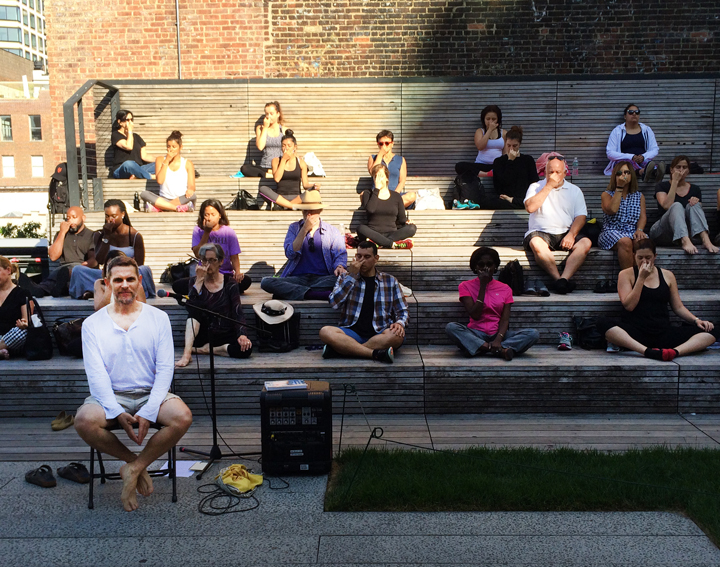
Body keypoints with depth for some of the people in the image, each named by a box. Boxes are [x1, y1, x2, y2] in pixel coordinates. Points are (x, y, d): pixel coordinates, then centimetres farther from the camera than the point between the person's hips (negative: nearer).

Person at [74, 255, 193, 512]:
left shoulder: (158, 318, 4)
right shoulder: (92, 324, 5)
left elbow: (165, 368, -2)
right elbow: (96, 373, -4)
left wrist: (148, 413, -16)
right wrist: (117, 413, -20)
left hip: (150, 393, 0)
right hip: (111, 395, 0)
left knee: (183, 417, -29)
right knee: (84, 421, -32)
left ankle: (133, 469, -10)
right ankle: (135, 463, -6)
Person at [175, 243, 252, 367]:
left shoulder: (229, 282, 0)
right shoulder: (195, 281, 3)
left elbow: (237, 312, -8)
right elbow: (191, 308, -14)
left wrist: (241, 334, -25)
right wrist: (199, 281, -18)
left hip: (226, 336, 0)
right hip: (202, 336, 0)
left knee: (245, 348, -31)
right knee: (193, 314, -28)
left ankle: (205, 350, -15)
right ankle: (186, 354, -36)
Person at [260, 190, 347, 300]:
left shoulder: (332, 231, 14)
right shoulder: (294, 228, 16)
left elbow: (340, 255, 6)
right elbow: (290, 254, 1)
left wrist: (339, 266, -18)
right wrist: (305, 229, -5)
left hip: (322, 279, 0)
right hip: (297, 278, 1)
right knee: (266, 282, -27)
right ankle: (317, 294, -37)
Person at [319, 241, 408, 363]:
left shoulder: (390, 281, 13)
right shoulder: (345, 277, 14)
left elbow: (402, 310, 15)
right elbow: (334, 303, -2)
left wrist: (400, 323, -9)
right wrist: (351, 275, -6)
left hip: (379, 335, 0)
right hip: (352, 333, 0)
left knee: (396, 335, -35)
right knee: (325, 332, -30)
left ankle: (339, 349, -32)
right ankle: (376, 354, -35)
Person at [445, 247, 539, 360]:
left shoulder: (505, 289, 11)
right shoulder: (466, 286, 6)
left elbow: (505, 319, -2)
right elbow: (475, 315, -7)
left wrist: (498, 339, -22)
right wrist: (483, 286, -7)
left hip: (497, 334, 2)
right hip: (476, 335, -2)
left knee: (533, 334, -22)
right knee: (451, 327, -32)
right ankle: (500, 350, -36)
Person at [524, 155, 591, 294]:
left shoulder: (574, 190, 17)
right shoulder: (536, 187, 13)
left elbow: (581, 216, 6)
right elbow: (530, 207, -7)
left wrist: (571, 234, -13)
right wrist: (549, 186, -6)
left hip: (566, 233, 2)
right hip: (541, 232, -2)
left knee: (585, 243, -28)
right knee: (536, 243, -37)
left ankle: (563, 279, -41)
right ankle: (559, 279, -38)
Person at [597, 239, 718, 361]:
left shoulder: (667, 275, 16)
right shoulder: (626, 275, 7)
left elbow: (678, 307, 18)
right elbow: (629, 306, -5)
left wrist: (696, 320, 0)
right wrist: (641, 278, -6)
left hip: (663, 333, 4)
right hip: (635, 334, -3)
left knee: (711, 331, -16)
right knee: (603, 322, -34)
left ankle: (675, 351, -43)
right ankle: (647, 351, -46)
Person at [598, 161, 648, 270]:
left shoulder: (639, 196, 22)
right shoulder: (607, 194, 13)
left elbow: (642, 216, 9)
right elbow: (612, 210, -9)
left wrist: (639, 230, -12)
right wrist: (619, 188, -4)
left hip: (633, 232, 3)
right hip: (611, 232, -2)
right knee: (625, 242, -38)